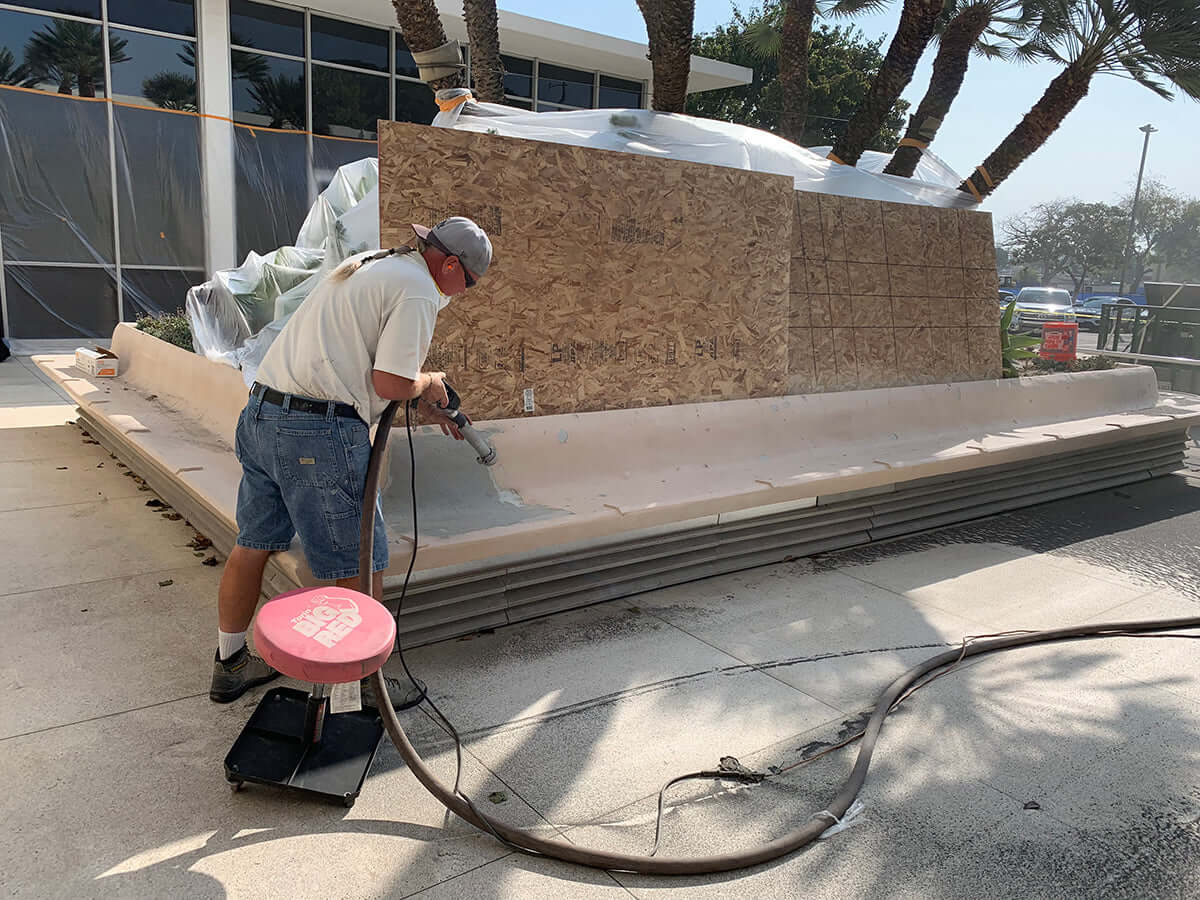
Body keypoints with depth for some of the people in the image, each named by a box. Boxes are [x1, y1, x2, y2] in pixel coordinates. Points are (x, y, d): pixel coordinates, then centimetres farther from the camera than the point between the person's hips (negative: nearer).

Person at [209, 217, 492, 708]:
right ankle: (369, 683, 15)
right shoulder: (418, 290, -8)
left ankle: (229, 665, 34)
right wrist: (429, 382, 6)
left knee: (253, 544, 19)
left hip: (260, 412, 10)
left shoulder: (368, 263, 22)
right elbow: (391, 382, -16)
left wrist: (426, 405, 36)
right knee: (359, 566, 3)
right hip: (321, 432, -10)